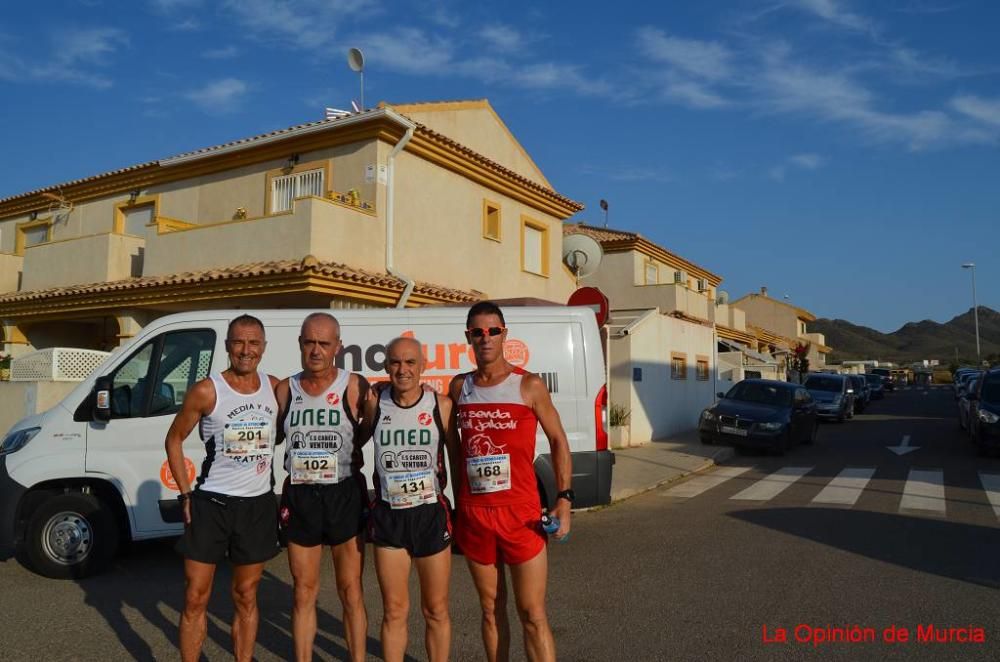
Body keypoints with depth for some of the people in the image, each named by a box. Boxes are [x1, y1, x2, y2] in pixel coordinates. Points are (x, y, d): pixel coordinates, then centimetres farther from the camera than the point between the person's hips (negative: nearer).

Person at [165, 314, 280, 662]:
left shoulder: (274, 387, 0)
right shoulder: (207, 391, -9)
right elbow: (174, 439, 1)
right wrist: (186, 494, -3)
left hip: (259, 505, 3)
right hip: (212, 503, -2)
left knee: (246, 596, 14)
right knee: (196, 598, 5)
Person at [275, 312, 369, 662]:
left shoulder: (354, 386, -6)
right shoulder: (285, 389, 3)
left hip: (344, 496, -2)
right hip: (299, 497, 3)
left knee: (351, 593, 6)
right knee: (304, 594, 13)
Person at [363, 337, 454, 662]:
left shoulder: (441, 405, -6)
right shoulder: (375, 403, -4)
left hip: (431, 514, 0)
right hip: (388, 515, 1)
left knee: (436, 610, 12)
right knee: (394, 611, 11)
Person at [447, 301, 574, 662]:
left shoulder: (529, 385, -4)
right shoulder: (459, 387, 5)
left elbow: (558, 441, 0)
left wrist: (564, 499, -9)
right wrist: (455, 502, 11)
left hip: (520, 513, -3)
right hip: (473, 514, 3)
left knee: (532, 614, 1)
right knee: (491, 608, 15)